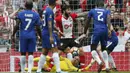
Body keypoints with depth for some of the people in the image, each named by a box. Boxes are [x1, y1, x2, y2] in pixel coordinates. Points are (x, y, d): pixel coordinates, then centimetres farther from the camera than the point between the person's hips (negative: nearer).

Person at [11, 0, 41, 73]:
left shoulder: (20, 14, 0)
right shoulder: (36, 15, 3)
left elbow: (17, 26, -7)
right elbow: (38, 28, 2)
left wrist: (13, 35, 0)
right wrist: (41, 37, 14)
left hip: (23, 36, 0)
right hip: (32, 36, 0)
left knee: (23, 53, 9)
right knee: (30, 53, 3)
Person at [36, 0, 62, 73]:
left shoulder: (46, 10, 15)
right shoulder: (50, 11, -14)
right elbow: (49, 24, -21)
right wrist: (51, 36, -25)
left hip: (44, 33, 9)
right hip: (49, 33, -9)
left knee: (44, 52, 12)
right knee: (55, 50, -10)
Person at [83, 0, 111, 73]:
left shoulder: (92, 11, 15)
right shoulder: (107, 11, 15)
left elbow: (87, 23, 20)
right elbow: (108, 19, -7)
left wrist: (84, 33, 30)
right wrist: (109, 29, -19)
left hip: (97, 31, -2)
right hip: (105, 31, 2)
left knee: (93, 48, 4)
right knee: (104, 48, 20)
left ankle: (100, 62, -23)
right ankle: (107, 66, 9)